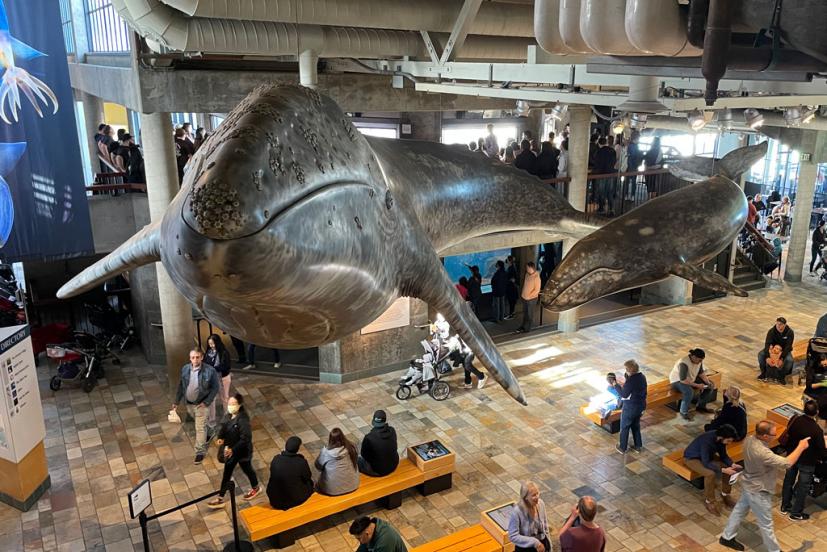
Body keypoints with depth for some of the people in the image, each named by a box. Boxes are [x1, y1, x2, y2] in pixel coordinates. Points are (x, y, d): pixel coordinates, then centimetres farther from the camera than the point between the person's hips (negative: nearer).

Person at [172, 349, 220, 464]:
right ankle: (209, 432, 57)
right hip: (189, 403, 5)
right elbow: (181, 386, 2)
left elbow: (215, 388, -15)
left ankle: (200, 452, 16)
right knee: (202, 423, 28)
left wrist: (206, 402, -20)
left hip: (202, 404, -5)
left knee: (200, 428, 1)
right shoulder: (185, 369, -11)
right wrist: (177, 401, 4)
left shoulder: (209, 371, -24)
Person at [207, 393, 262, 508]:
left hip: (242, 451, -8)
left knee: (247, 469, 14)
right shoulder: (229, 415, -8)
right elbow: (224, 428, 9)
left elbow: (245, 439, -29)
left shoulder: (243, 420, -32)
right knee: (227, 473, 20)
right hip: (230, 449, 8)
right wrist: (221, 438, -8)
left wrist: (233, 449, -27)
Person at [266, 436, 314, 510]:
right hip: (295, 500, -3)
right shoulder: (301, 462, -25)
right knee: (309, 482, 25)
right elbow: (308, 477, -5)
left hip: (275, 500, 3)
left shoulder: (276, 459, -16)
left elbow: (273, 475, 3)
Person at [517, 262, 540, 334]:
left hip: (532, 299, -7)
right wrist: (523, 294, 11)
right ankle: (524, 326, 33)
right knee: (525, 313, 19)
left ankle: (528, 328, 20)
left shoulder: (536, 277, -23)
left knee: (530, 314, 8)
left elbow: (537, 290, -21)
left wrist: (529, 296, -17)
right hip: (524, 298, 7)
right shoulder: (527, 274, 1)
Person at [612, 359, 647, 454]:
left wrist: (616, 385, -11)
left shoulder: (630, 381, -28)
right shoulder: (642, 377, -3)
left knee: (624, 428, 11)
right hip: (640, 406, 7)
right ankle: (638, 446, 34)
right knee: (636, 426, 25)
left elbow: (624, 394, -20)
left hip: (630, 408, -7)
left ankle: (622, 448, 23)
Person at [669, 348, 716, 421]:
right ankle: (684, 412, -17)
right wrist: (697, 385, -32)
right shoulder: (684, 363, -34)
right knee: (689, 391, -37)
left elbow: (701, 373, 3)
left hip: (691, 379, 8)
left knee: (710, 386, -1)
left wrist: (708, 382, -12)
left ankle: (701, 406, 14)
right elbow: (683, 380, -35)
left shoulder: (698, 361, -11)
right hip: (678, 381, -8)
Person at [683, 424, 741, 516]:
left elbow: (723, 455, -2)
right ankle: (709, 501, -11)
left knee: (729, 467, -10)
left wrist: (733, 464, -19)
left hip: (708, 456, 8)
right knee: (710, 473, -31)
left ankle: (725, 494, 10)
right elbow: (706, 463, -35)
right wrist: (723, 470, -39)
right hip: (692, 458, -8)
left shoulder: (720, 438, -16)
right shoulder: (707, 440, -38)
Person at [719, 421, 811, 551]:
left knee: (740, 509, 25)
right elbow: (787, 463, -33)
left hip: (748, 484, 9)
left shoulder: (750, 439, -11)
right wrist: (801, 447, -22)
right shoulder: (762, 452, -39)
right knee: (766, 524, 12)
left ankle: (727, 537, 41)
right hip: (758, 491, -9)